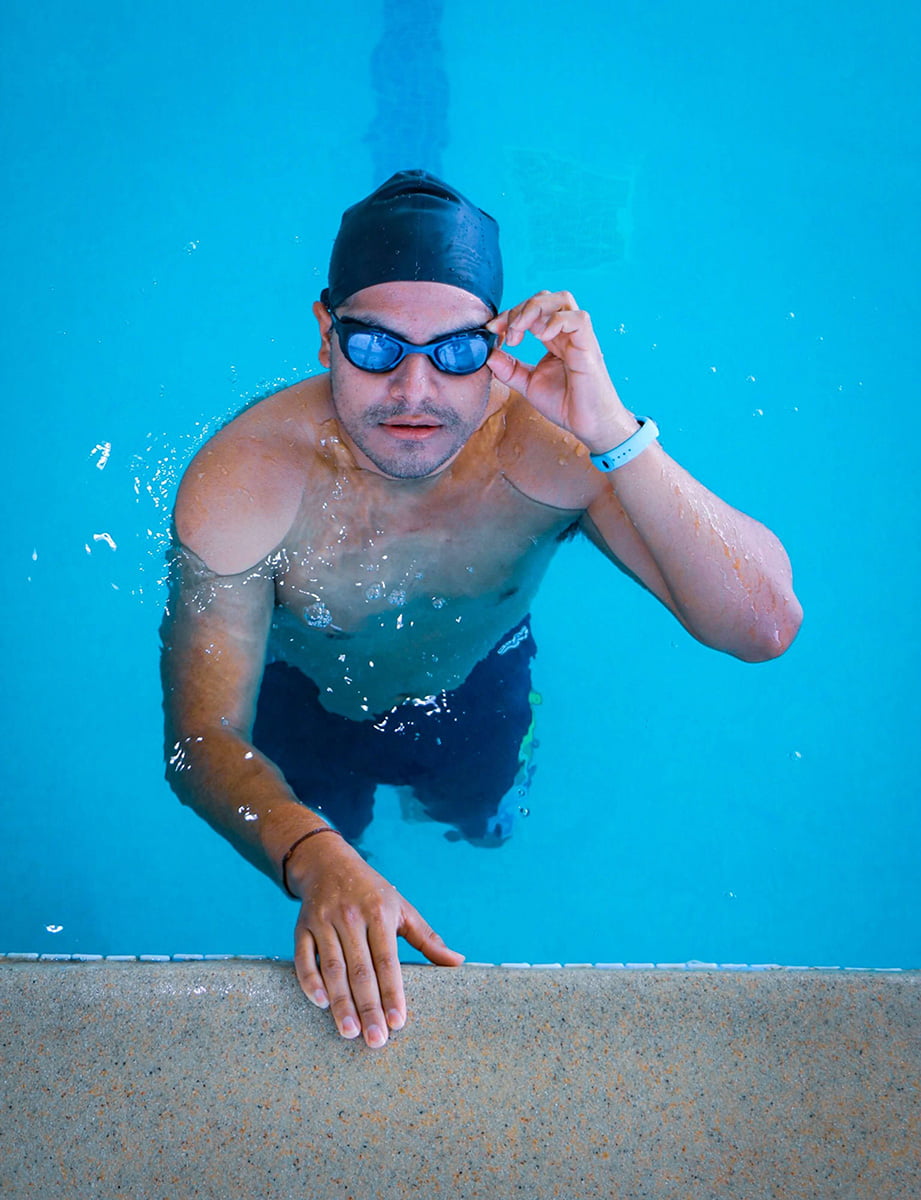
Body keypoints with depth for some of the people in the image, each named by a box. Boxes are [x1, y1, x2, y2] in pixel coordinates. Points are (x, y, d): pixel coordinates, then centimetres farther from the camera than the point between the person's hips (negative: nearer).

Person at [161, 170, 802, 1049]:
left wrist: (615, 435, -58)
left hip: (477, 688, 1)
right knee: (322, 835, 28)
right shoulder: (240, 483, -40)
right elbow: (204, 738, -35)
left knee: (480, 828, 32)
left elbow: (765, 629, -46)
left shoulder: (547, 445, -39)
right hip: (307, 701, -1)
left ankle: (458, 811, 66)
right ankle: (349, 821, 63)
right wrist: (317, 863, -56)